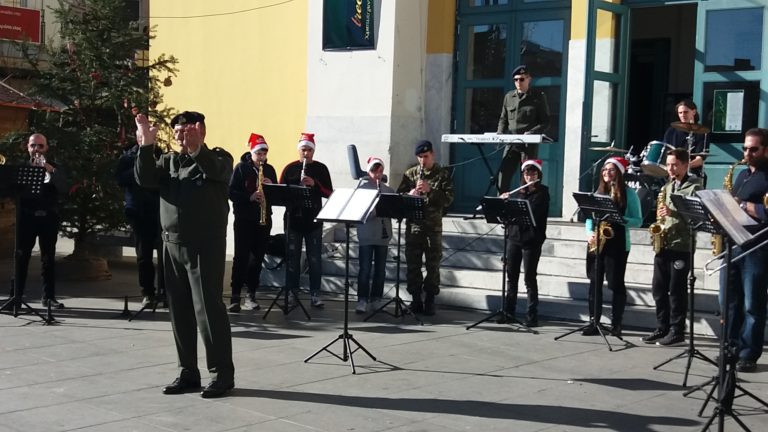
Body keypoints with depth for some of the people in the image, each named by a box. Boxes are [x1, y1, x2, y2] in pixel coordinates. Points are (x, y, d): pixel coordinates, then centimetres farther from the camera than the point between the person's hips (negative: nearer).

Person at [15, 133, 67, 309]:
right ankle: (17, 295, -1)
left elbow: (62, 188, -5)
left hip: (48, 217, 0)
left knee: (48, 257, 1)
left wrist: (50, 170, -18)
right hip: (27, 216, 0)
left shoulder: (54, 168, 11)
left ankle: (49, 296, 3)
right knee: (21, 256, -3)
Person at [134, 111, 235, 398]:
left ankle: (222, 374, 0)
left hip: (205, 245, -5)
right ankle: (188, 372, 17)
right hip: (172, 244, 6)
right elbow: (144, 179, -3)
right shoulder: (168, 160, 12)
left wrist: (195, 149, -39)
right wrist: (146, 147, -16)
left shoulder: (218, 158, 0)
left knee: (208, 308, -8)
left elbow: (217, 171, -24)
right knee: (180, 311, 8)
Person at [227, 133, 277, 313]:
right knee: (241, 256, -8)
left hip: (264, 218, 4)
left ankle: (251, 295, 12)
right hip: (244, 218, -4)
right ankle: (235, 296, -6)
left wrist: (271, 186, -8)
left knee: (258, 257, 5)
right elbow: (231, 192, -8)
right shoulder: (241, 168, -2)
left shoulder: (269, 170, 11)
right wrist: (250, 197, -21)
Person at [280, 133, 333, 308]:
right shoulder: (290, 168, 6)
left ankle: (315, 294, 4)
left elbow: (329, 193, 1)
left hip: (314, 220, 0)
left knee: (314, 259, 0)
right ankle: (292, 293, 10)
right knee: (292, 257, 4)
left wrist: (314, 184, -16)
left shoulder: (321, 169, 6)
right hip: (293, 219, 1)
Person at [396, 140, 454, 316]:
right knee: (412, 264, 4)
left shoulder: (442, 174, 3)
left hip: (434, 226, -2)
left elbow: (448, 199, -6)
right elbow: (399, 196, 6)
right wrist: (410, 194, -14)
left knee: (433, 265, 2)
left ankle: (430, 300, 9)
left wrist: (430, 190, -18)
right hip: (413, 225, 2)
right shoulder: (410, 174, 10)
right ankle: (416, 299, 13)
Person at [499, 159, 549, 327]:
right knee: (511, 276, 7)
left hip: (531, 240, -5)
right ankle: (509, 311, 16)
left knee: (530, 278, -4)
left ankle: (532, 315, 0)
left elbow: (532, 211, -18)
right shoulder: (519, 192, 15)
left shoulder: (542, 192, -3)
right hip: (514, 237, 5)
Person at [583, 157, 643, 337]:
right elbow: (590, 215, 14)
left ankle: (616, 324, 6)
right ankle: (593, 322, 9)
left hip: (617, 243, -5)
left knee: (616, 283, -1)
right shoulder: (599, 192, 14)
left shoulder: (629, 193, -2)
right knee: (595, 282, 4)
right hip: (596, 242, 5)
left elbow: (638, 221, -4)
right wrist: (589, 232, -5)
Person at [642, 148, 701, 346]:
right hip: (663, 245, 7)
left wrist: (673, 213, -23)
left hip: (682, 246, -7)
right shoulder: (667, 187, 17)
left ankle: (677, 331, 4)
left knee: (676, 290, -3)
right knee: (658, 288, 8)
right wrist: (660, 219, 3)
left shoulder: (694, 188, -5)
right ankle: (662, 327, 17)